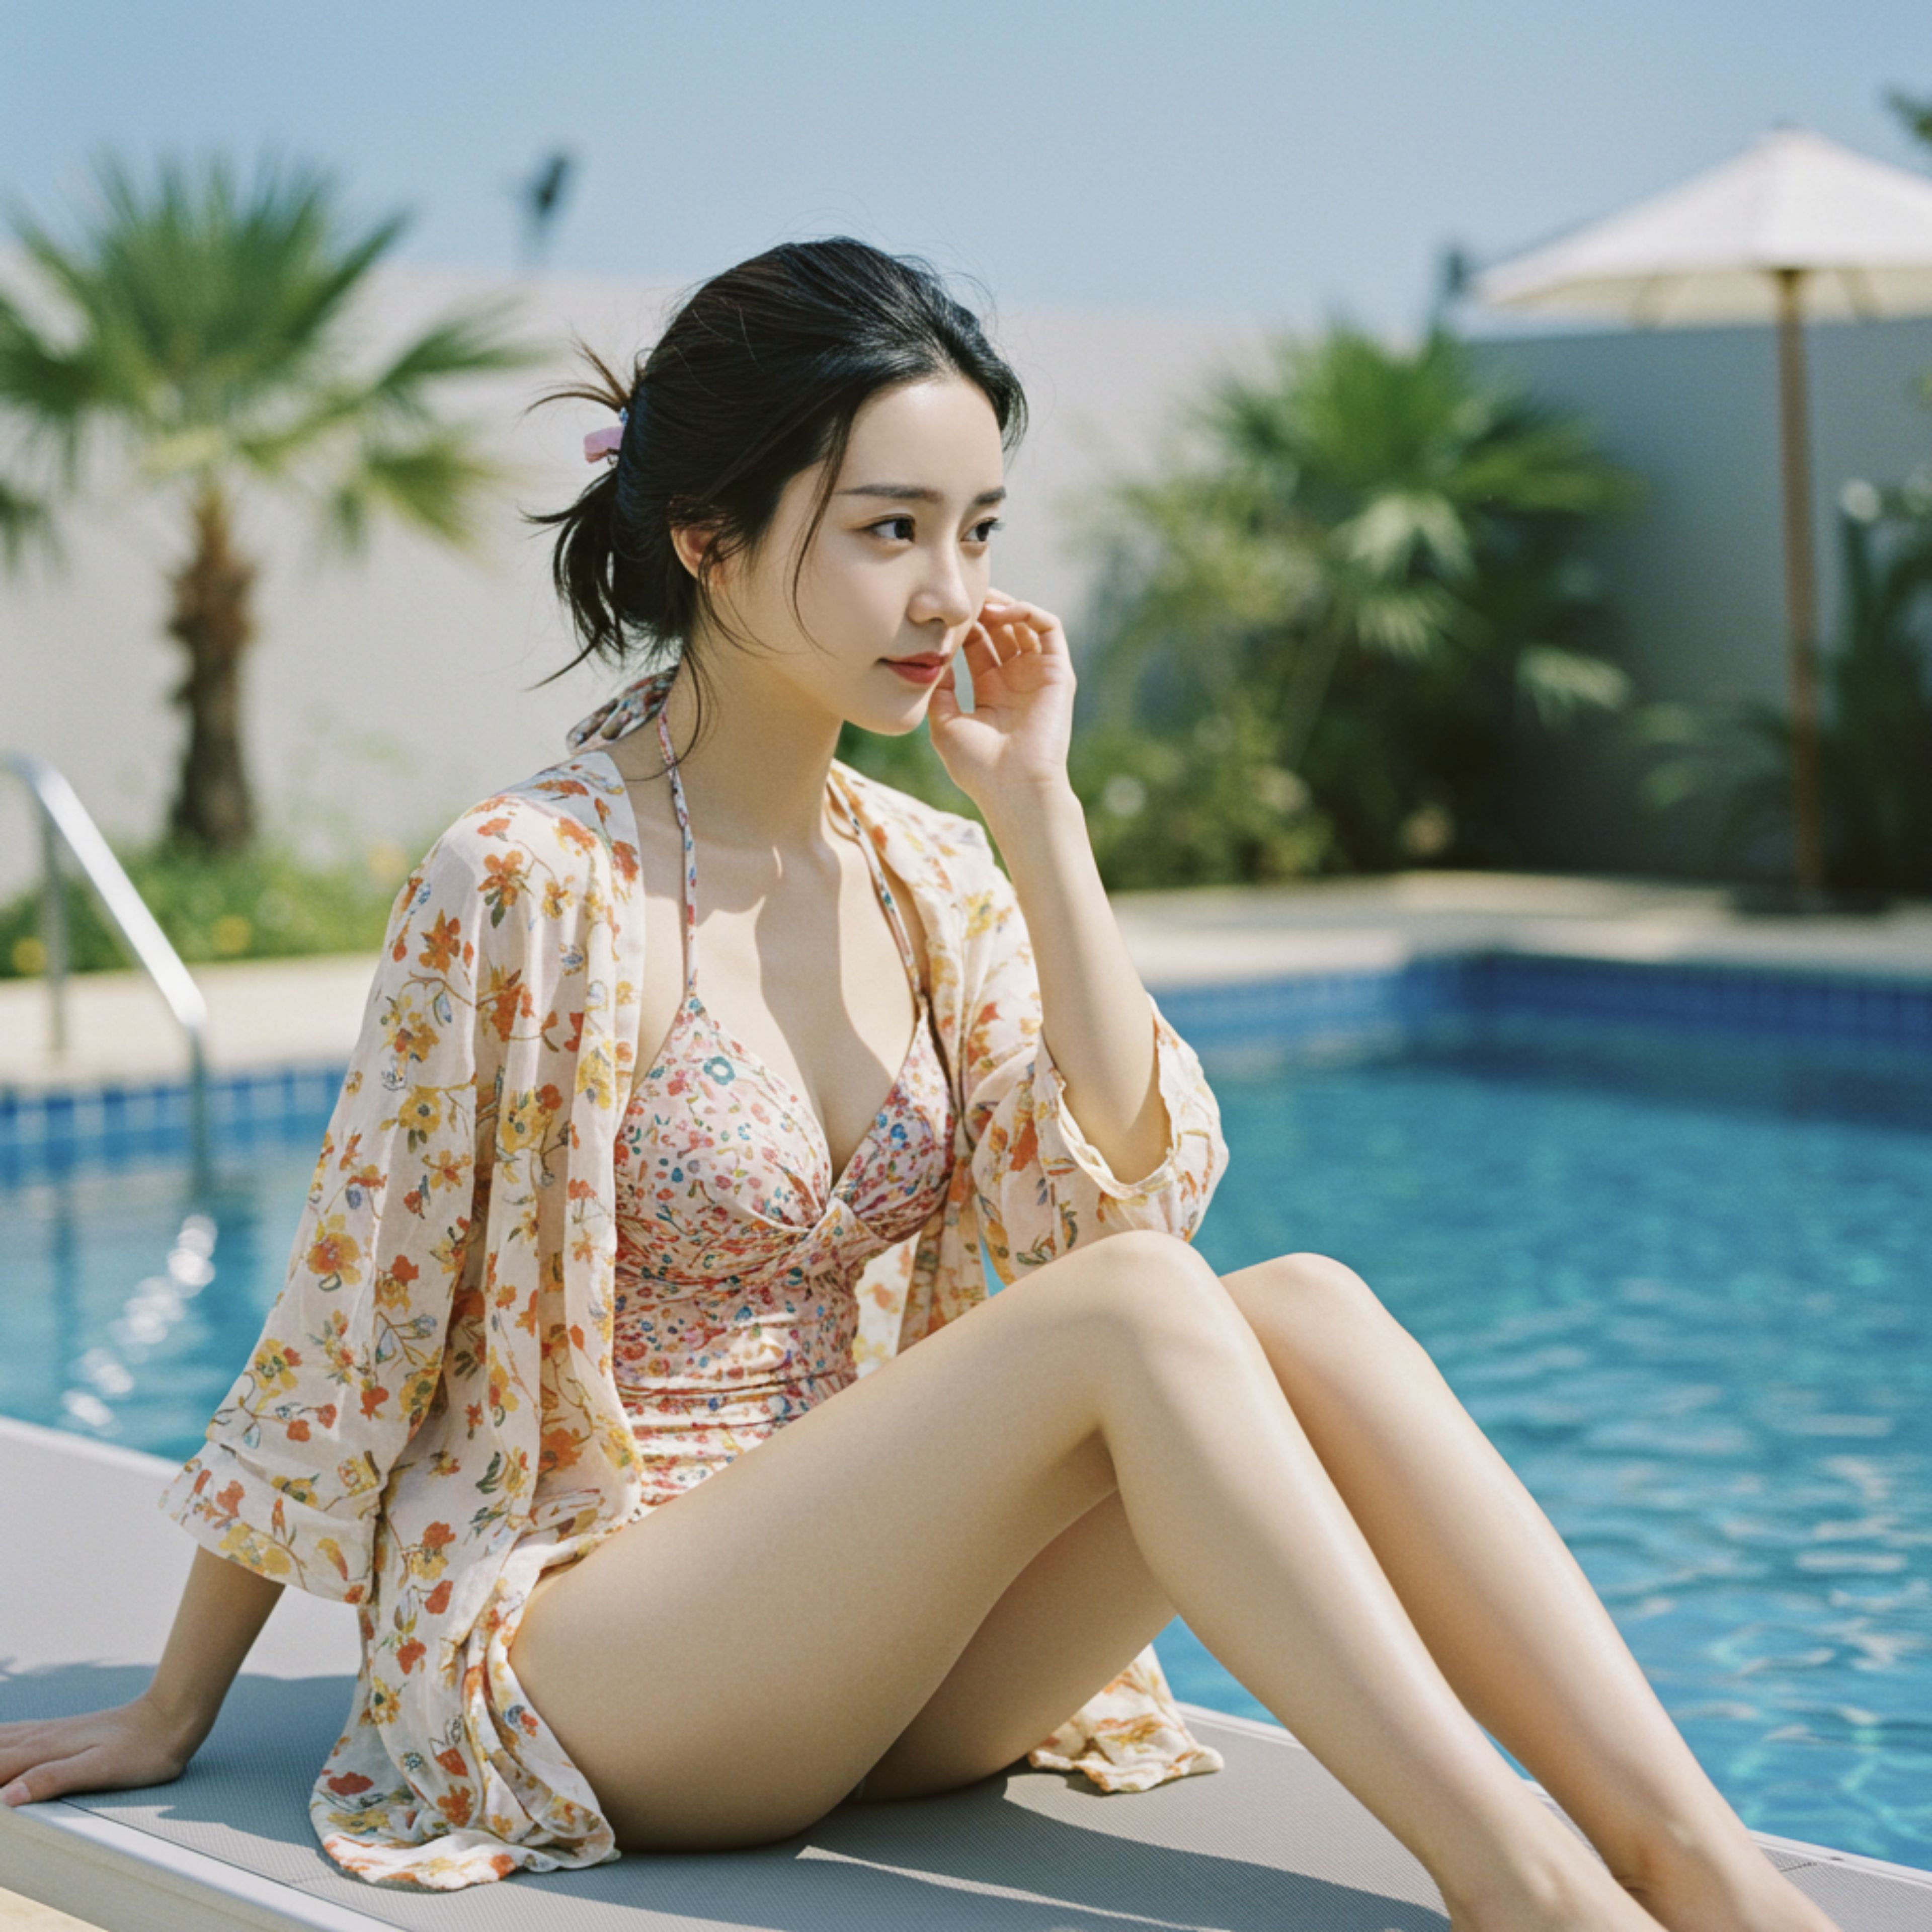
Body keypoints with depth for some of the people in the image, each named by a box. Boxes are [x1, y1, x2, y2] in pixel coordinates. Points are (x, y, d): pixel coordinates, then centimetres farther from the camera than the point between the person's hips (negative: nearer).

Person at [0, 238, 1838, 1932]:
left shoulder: (934, 874, 7)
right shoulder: (530, 880, -13)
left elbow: (1135, 1183, -4)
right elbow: (348, 1322, -5)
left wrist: (1037, 816, -9)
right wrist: (170, 1717, 4)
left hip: (880, 1658, 6)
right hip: (582, 1682, -6)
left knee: (1305, 1305, -20)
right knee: (1134, 1315, -28)